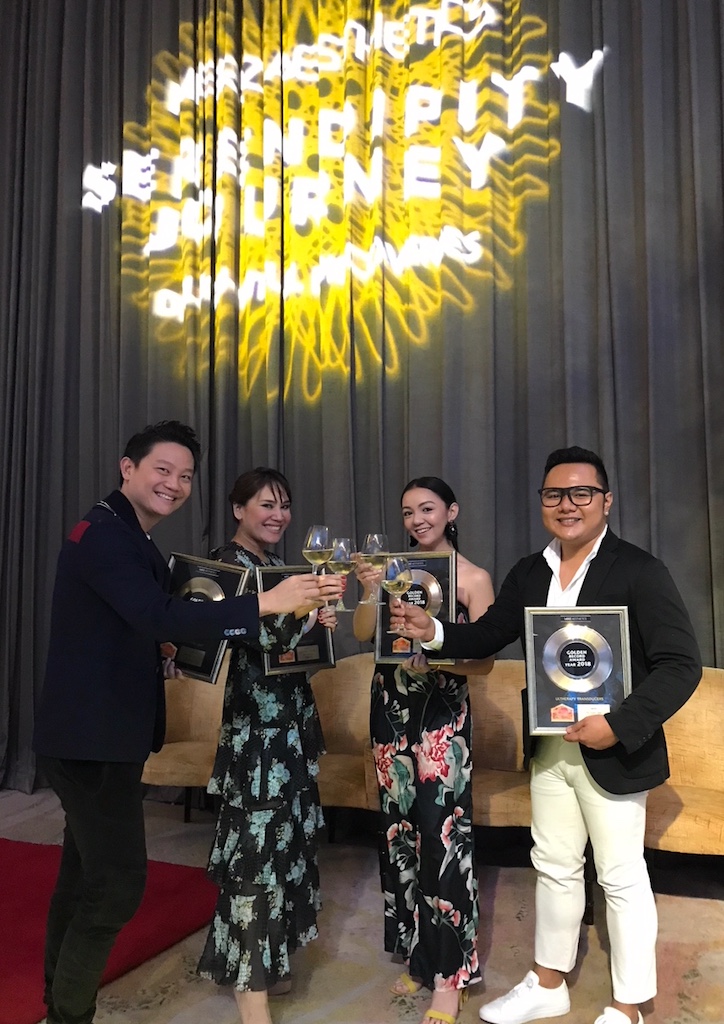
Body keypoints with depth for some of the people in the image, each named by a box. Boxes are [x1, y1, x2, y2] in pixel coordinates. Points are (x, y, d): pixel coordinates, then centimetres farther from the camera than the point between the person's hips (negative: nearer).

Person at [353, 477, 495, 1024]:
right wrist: (370, 589, -18)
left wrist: (440, 656, -23)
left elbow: (486, 659, -5)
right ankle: (418, 955, 30)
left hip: (443, 712, -4)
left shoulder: (474, 578, -4)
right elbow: (362, 634, -2)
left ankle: (450, 976, 13)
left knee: (440, 832, -4)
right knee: (401, 828, 12)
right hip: (392, 706, 5)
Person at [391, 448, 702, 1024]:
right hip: (550, 747, 6)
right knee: (554, 866, 19)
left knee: (622, 876, 10)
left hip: (613, 751, -5)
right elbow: (486, 636, 6)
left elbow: (681, 664, -17)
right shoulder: (529, 573, 4)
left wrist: (621, 725, -26)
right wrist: (432, 632, -12)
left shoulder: (638, 570, -14)